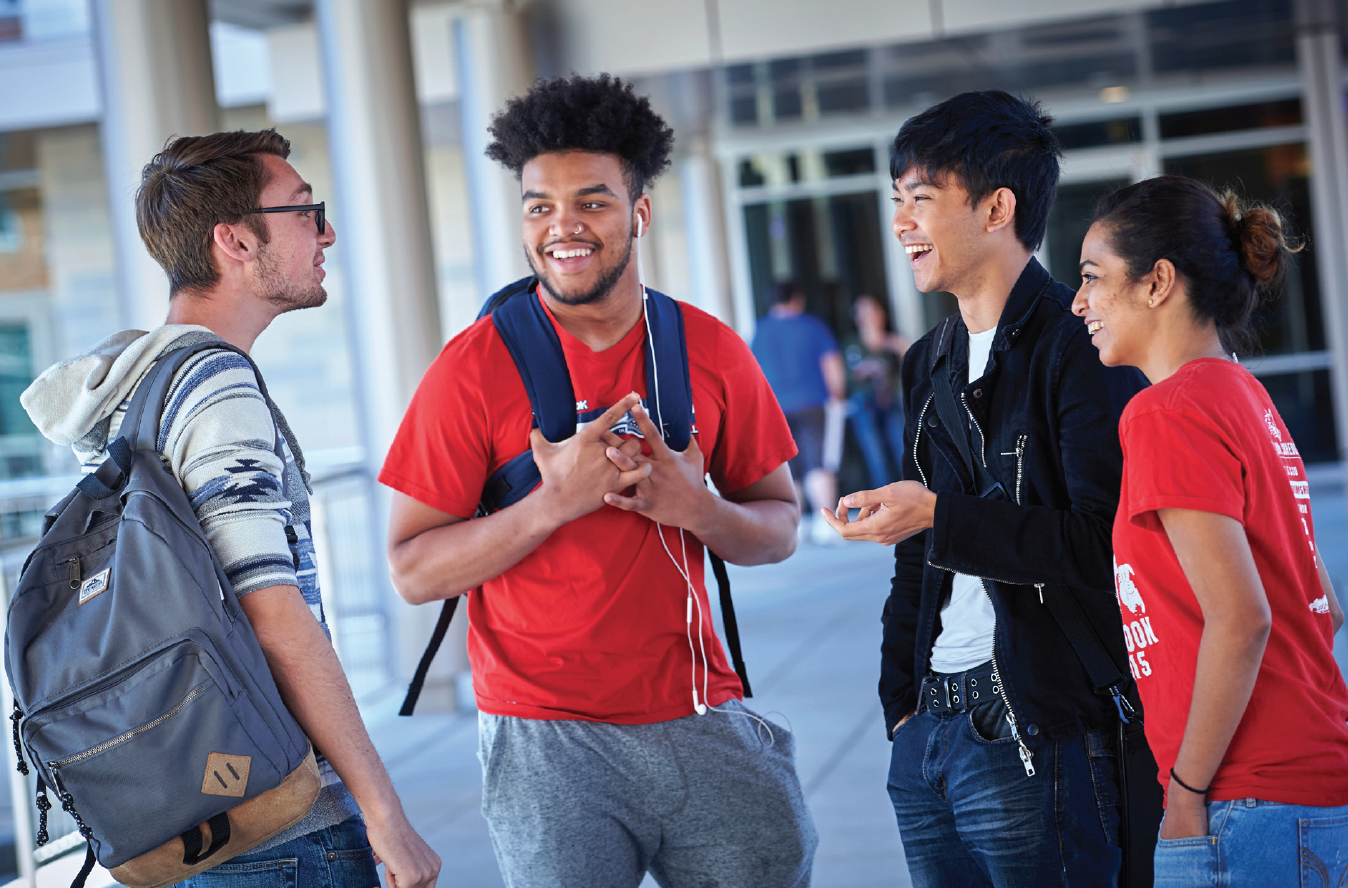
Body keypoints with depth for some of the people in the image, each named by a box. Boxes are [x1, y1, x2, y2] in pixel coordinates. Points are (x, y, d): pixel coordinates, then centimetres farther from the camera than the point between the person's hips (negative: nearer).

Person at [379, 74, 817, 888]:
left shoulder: (710, 350, 4)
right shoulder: (476, 367, -6)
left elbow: (780, 528, 10)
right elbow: (413, 569, -7)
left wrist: (696, 508, -11)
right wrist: (555, 501, -19)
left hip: (700, 721, 3)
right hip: (547, 742, -3)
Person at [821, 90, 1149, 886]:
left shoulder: (1080, 347, -10)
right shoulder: (931, 364, 16)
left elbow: (1108, 543, -19)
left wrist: (941, 516, -21)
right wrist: (903, 699, 13)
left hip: (1041, 737, -8)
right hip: (931, 734, 8)